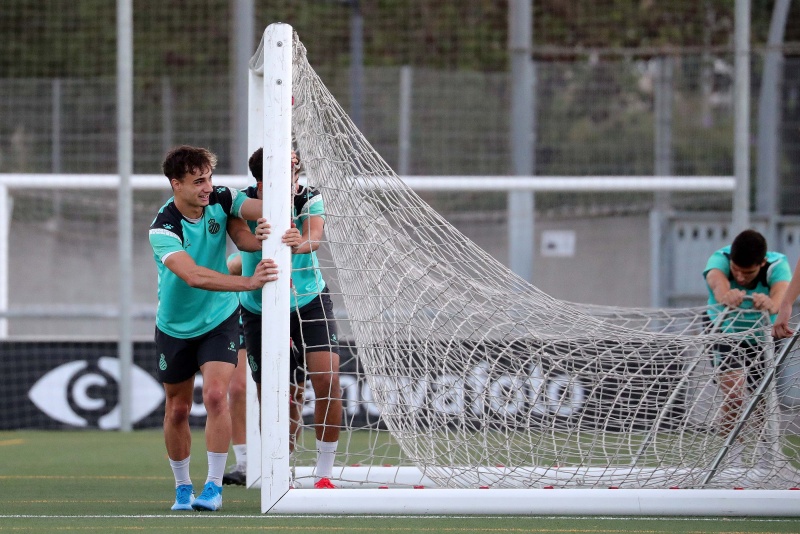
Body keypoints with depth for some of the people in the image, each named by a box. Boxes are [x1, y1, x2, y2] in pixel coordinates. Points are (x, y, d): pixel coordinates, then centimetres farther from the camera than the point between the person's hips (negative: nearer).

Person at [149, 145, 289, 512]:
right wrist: (248, 282, -50)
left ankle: (214, 486, -11)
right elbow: (194, 276, -39)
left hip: (219, 319, 1)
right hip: (176, 326, -1)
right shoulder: (163, 229, -26)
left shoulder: (221, 200, -13)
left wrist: (260, 235, -43)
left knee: (215, 394, -18)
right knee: (177, 409, 8)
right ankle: (182, 487, 27)